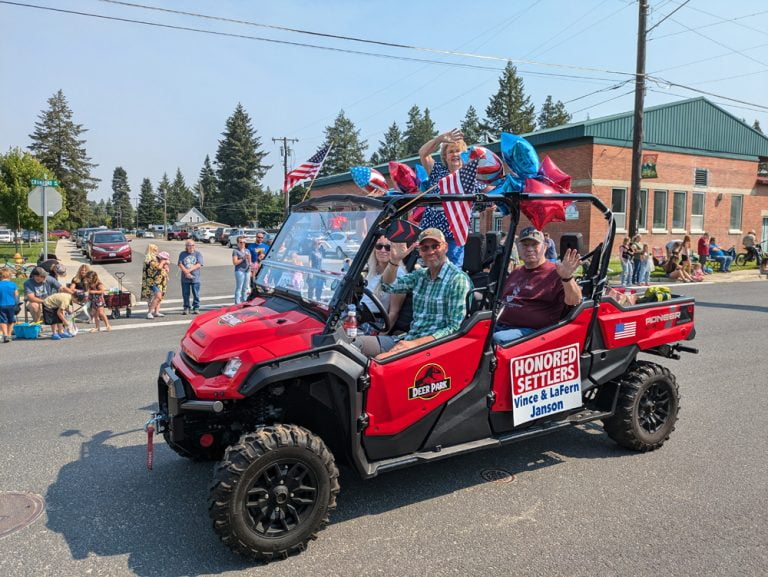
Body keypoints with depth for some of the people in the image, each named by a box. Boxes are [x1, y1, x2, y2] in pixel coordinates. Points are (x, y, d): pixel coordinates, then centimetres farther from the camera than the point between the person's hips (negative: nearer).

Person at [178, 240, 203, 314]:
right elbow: (180, 264, -1)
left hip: (195, 278, -1)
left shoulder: (198, 254, 5)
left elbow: (199, 265, -6)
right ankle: (186, 308, 15)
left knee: (196, 294, 0)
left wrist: (189, 270, -15)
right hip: (185, 278, 2)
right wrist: (186, 272, -14)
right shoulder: (182, 254, 9)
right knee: (185, 294, 5)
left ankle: (196, 308, 10)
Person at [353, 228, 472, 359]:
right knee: (356, 342, -5)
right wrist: (394, 261, -12)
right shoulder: (420, 275, 13)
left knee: (381, 359, -30)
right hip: (407, 338, 7)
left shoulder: (458, 279, -10)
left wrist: (415, 343, -22)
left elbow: (454, 328, -15)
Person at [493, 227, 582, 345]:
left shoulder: (555, 273, -3)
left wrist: (567, 278, -35)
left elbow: (574, 301, -17)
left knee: (496, 339, -33)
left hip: (531, 330, -7)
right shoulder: (515, 273, 22)